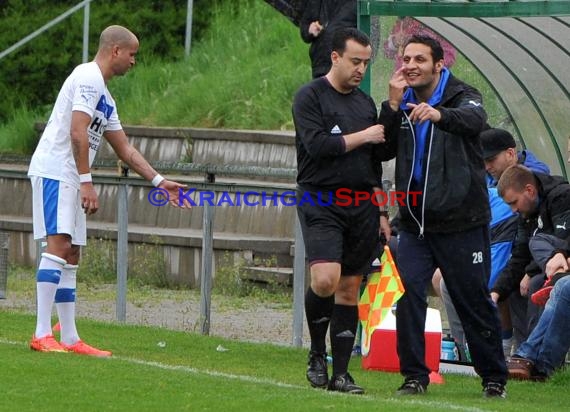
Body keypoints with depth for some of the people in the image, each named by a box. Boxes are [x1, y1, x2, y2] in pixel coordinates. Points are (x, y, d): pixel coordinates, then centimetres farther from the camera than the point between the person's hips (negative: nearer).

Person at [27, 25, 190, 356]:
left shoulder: (105, 98, 23)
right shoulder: (89, 78, -9)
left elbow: (125, 149, 28)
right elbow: (77, 133, -19)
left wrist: (159, 181, 24)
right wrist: (87, 182, -21)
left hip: (69, 179, 11)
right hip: (54, 171, -11)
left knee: (71, 256, 9)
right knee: (59, 245, -18)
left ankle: (70, 338, 10)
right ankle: (42, 335, -23)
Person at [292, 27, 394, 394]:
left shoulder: (366, 102, 17)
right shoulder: (310, 97, -2)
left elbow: (379, 156, 21)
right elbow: (317, 145, -15)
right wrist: (362, 136, -8)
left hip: (361, 205, 6)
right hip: (321, 200, -6)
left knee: (350, 289, 4)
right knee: (326, 279, -21)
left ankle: (341, 373, 7)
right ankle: (317, 354, 0)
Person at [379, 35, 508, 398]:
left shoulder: (461, 96, -7)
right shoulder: (403, 103, 9)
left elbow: (474, 119, -31)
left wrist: (439, 115, -52)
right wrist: (393, 105, -13)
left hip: (461, 221, -4)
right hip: (414, 221, 4)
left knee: (474, 300, 3)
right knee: (408, 296, -8)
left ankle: (494, 377, 16)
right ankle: (415, 376, 0)